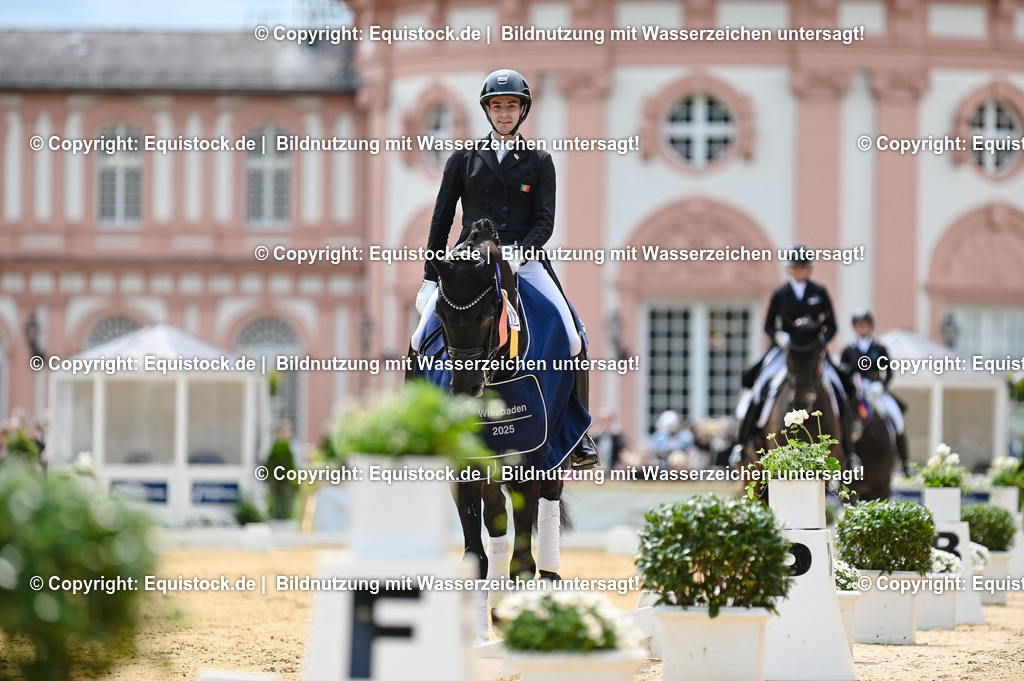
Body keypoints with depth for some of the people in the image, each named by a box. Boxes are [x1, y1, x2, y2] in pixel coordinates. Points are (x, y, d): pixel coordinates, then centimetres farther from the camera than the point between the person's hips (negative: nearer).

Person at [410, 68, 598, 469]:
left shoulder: (539, 162, 9)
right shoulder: (464, 159, 11)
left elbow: (544, 222, 0)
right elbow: (442, 218, 11)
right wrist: (430, 278, 7)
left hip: (523, 260, -1)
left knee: (572, 338, -16)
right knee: (422, 340, -13)